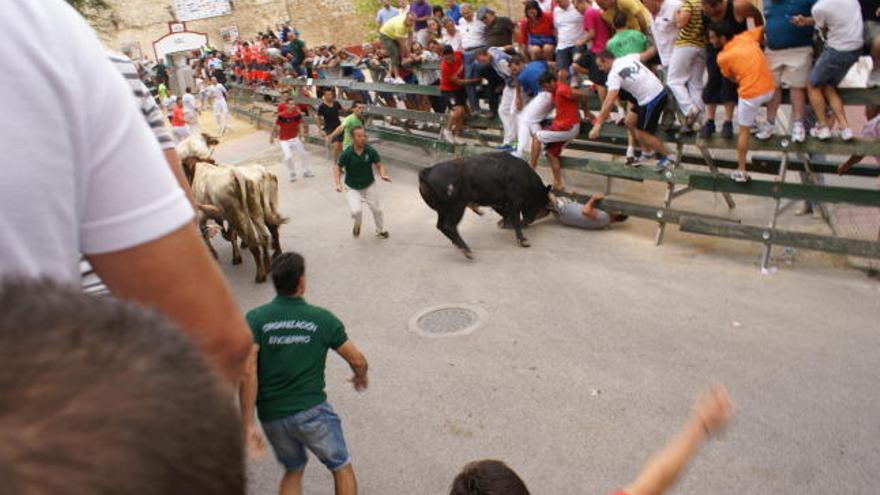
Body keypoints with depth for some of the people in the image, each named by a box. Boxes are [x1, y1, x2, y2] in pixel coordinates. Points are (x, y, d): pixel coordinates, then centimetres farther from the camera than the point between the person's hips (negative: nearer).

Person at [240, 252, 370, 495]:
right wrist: (361, 377, 23)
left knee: (293, 470, 27)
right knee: (342, 467, 19)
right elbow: (358, 361, 1)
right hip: (312, 412, -3)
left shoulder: (255, 319, -6)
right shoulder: (322, 319, -6)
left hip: (272, 417, 3)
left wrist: (249, 424, -12)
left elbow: (248, 373, -15)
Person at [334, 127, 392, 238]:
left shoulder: (371, 151, -16)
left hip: (369, 186, 2)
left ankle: (380, 230, 39)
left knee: (376, 209, 9)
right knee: (356, 211, -19)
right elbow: (338, 168, -6)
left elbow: (379, 165, -5)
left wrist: (382, 175, -26)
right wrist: (338, 183, -19)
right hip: (352, 188, -2)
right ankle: (357, 223, 21)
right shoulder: (347, 154, -19)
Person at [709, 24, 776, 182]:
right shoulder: (746, 36, 8)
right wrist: (759, 44, 32)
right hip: (770, 88, 5)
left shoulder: (722, 57, -2)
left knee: (744, 130, 9)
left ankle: (741, 171, 11)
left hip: (751, 94, -5)